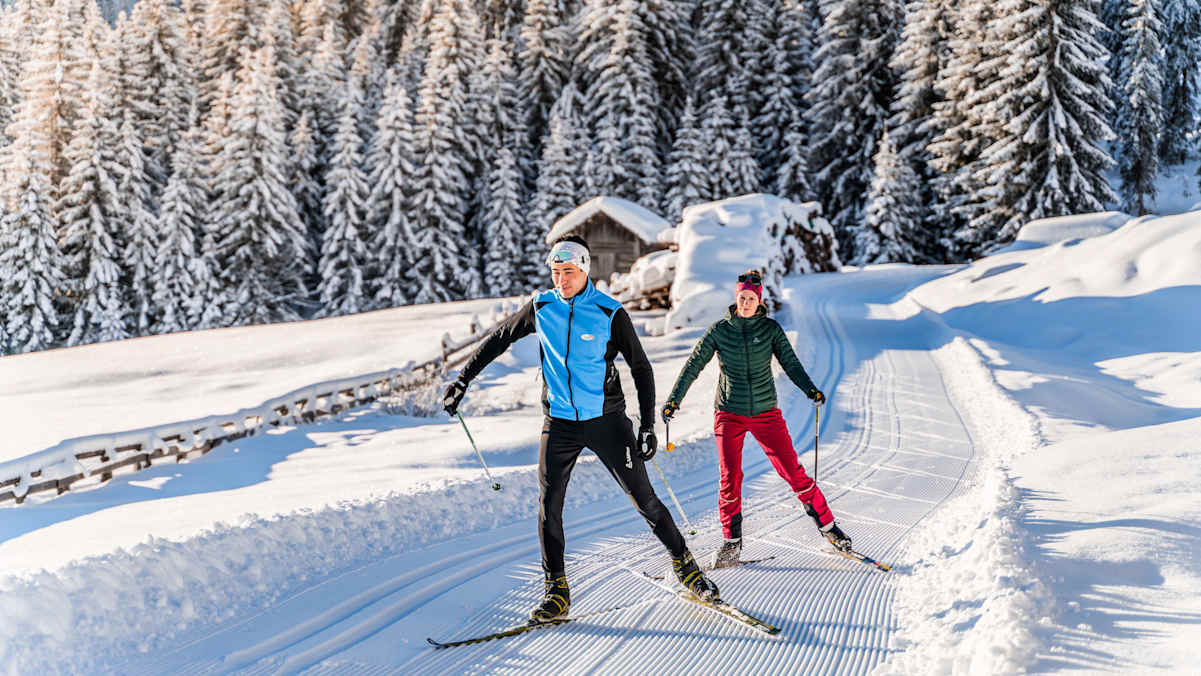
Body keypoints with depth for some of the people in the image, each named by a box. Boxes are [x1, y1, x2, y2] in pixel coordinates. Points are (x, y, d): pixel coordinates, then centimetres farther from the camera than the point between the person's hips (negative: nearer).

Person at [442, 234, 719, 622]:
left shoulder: (610, 313, -9)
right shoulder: (541, 307, 0)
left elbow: (641, 368, -3)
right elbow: (499, 339, 12)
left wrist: (648, 424, -9)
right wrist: (462, 380, 11)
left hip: (606, 419, -3)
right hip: (559, 422, 3)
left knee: (643, 498, 0)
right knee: (549, 505, -1)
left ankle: (684, 564, 18)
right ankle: (556, 591, 12)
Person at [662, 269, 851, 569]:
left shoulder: (770, 328, 0)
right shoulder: (719, 330, -1)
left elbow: (790, 363, -2)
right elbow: (694, 365, 3)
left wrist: (810, 389, -18)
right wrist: (674, 399, -3)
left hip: (765, 412, 0)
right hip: (729, 414, 0)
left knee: (793, 471, -3)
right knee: (730, 478, -6)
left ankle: (827, 524, 13)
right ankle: (732, 544, 8)